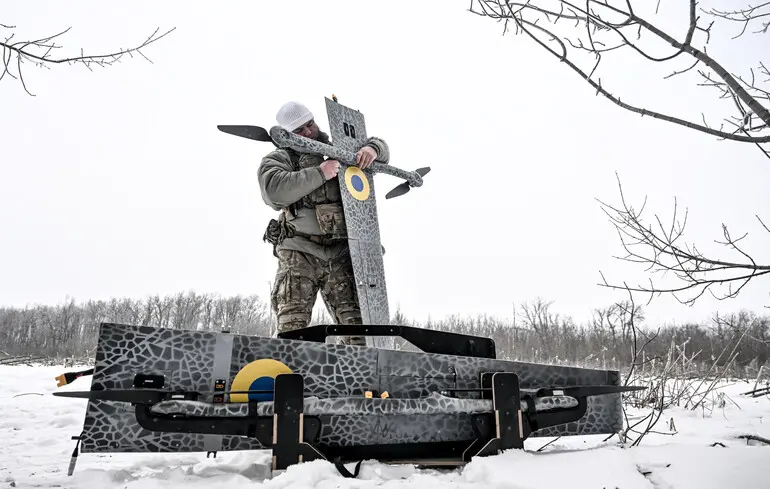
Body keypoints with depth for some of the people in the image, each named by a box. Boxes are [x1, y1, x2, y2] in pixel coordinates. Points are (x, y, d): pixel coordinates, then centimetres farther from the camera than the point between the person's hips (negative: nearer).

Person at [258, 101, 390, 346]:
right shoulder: (277, 159, 10)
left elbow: (381, 147, 27)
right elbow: (275, 190, -12)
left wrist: (372, 148, 2)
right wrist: (319, 173, -14)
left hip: (341, 253, 3)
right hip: (300, 252, -3)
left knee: (355, 320, -3)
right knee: (293, 322, -11)